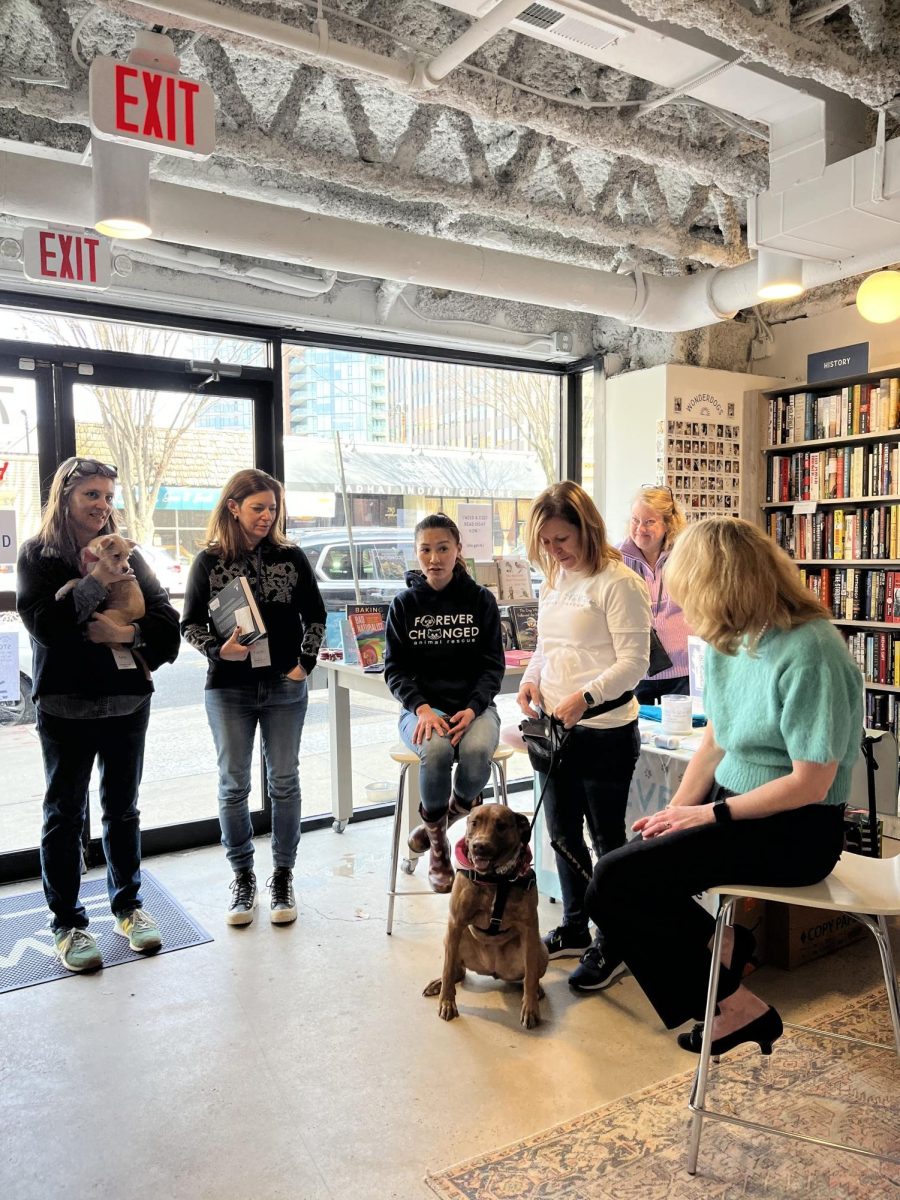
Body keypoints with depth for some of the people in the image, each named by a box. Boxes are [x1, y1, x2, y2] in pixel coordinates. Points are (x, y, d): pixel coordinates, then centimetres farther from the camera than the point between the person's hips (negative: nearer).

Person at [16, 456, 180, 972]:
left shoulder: (125, 555, 5)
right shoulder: (38, 555, -2)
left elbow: (168, 621, -1)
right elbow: (43, 623, -16)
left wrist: (126, 633, -16)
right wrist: (93, 583, -17)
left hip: (128, 702, 3)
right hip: (66, 706, -3)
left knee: (123, 808, 15)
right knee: (65, 814, 8)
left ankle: (129, 905, 30)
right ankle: (67, 924, 22)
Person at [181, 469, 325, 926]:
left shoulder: (291, 557, 1)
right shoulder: (209, 561, -1)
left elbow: (315, 616, 6)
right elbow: (191, 623, 1)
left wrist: (304, 664, -4)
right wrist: (218, 650, -17)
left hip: (285, 687, 1)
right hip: (228, 688, 0)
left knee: (284, 782, 7)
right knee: (234, 785, 6)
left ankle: (282, 877, 21)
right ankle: (243, 878, 22)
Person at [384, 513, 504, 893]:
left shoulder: (481, 600, 4)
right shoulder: (404, 603, 4)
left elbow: (493, 664, 2)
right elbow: (395, 667, 2)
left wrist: (473, 709, -15)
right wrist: (421, 708, -17)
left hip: (473, 705, 1)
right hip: (421, 707, 0)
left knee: (477, 751, -34)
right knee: (436, 749, -34)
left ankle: (447, 813, 3)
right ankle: (438, 846, -7)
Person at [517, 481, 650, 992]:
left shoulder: (618, 582, -14)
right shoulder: (553, 581, 12)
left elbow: (634, 662, -18)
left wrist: (585, 697, -29)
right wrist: (532, 678, 1)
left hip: (605, 733, -8)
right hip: (554, 729, 8)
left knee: (606, 837, 7)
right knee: (562, 831, 19)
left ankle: (611, 944, 24)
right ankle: (575, 928, 37)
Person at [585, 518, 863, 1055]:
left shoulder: (808, 653, -23)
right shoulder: (731, 640, 1)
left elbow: (809, 784, -21)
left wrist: (710, 814, -14)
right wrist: (674, 811, 0)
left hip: (796, 829, -8)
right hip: (734, 801, 8)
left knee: (615, 883, -16)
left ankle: (735, 1005, 3)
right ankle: (719, 945, 16)